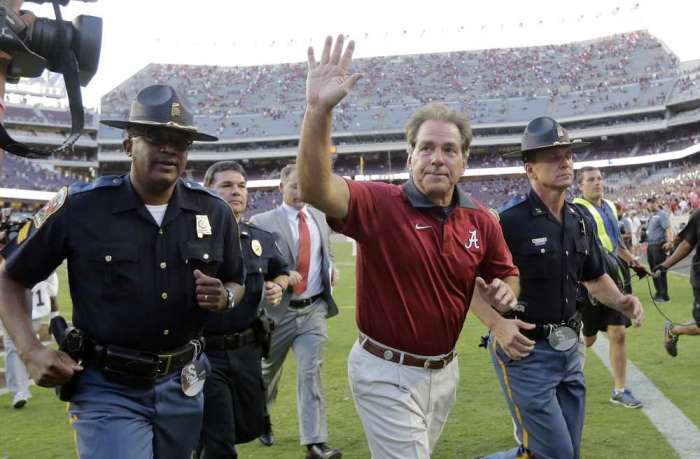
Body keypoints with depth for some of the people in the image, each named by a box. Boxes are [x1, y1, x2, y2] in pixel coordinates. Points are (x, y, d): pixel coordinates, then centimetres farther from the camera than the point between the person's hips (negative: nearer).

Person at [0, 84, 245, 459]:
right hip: (107, 390, -4)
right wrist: (30, 352, -15)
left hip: (182, 386, 4)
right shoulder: (79, 206, -12)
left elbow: (236, 284, 11)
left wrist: (225, 297, -12)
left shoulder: (214, 212, -2)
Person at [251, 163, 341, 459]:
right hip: (278, 311, -2)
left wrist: (330, 269, 2)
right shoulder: (263, 222, -8)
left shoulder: (319, 218, 8)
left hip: (314, 310, 2)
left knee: (311, 373, -6)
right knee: (268, 371, 17)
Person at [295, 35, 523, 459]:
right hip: (387, 373, -5)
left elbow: (504, 275, 14)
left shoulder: (482, 222, -3)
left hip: (445, 371, 6)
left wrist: (504, 293, -10)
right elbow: (314, 187, -35)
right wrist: (319, 109, -47)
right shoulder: (380, 204, -18)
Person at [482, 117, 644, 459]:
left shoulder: (579, 221, 8)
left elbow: (594, 277, 20)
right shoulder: (510, 220, -16)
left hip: (569, 350, 8)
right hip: (524, 352, -7)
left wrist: (619, 301, 1)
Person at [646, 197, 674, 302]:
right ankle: (658, 292, 24)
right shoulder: (651, 216, 18)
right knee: (653, 270, 13)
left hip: (659, 246, -9)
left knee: (660, 271, -7)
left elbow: (668, 228, -20)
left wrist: (670, 241, -32)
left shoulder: (661, 214, -9)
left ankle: (664, 295, -2)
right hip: (650, 246, 9)